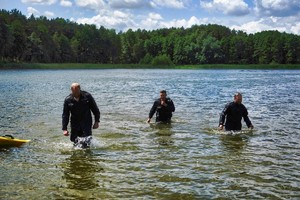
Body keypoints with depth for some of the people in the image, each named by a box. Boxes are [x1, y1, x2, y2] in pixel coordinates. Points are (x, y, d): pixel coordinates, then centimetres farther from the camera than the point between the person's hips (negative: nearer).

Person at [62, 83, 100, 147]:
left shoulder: (87, 96, -6)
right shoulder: (68, 100, -3)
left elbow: (95, 109, 2)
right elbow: (65, 115, 1)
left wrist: (97, 121, -2)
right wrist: (64, 129, -4)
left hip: (87, 123, -2)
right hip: (74, 124, 2)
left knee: (86, 141, -14)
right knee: (75, 141, 7)